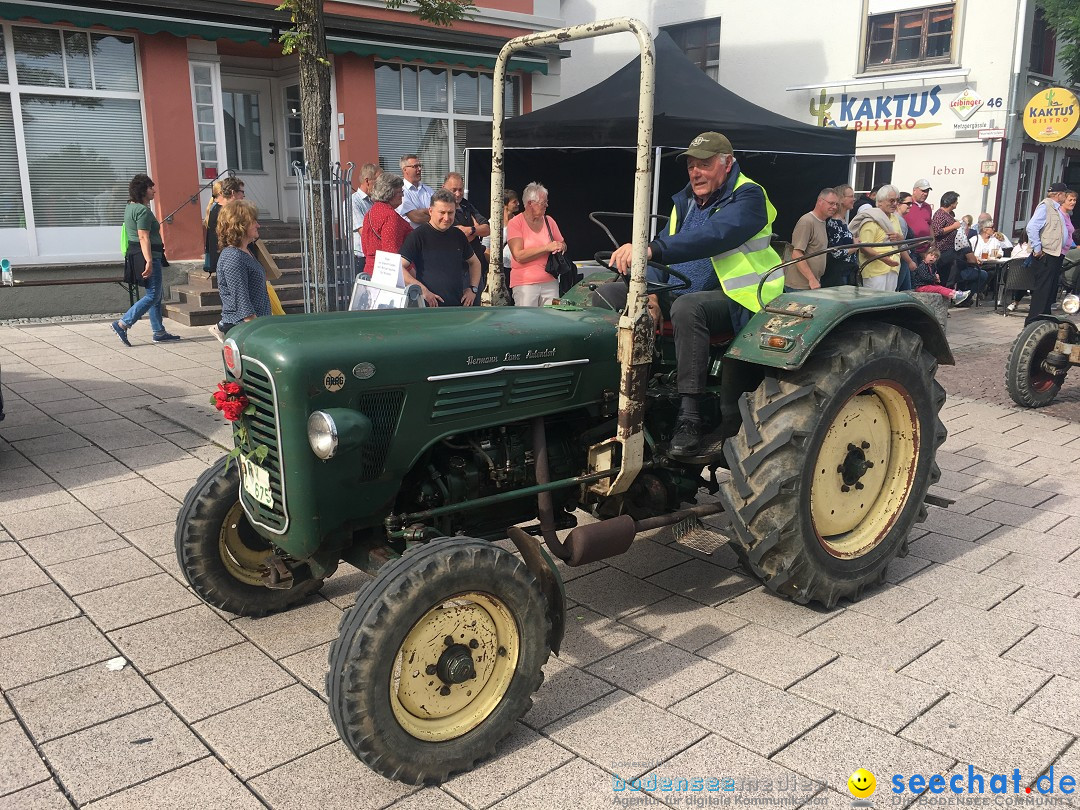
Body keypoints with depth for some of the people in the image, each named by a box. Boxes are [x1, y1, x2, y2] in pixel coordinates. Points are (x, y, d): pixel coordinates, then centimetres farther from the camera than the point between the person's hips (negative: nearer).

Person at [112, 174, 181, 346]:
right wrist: (149, 262, -27)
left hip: (135, 254, 11)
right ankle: (122, 324, -10)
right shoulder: (143, 210, -15)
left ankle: (159, 332, 17)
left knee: (156, 295, 13)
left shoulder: (131, 206, 16)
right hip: (147, 256, -11)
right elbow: (144, 237, -24)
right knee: (152, 296, -9)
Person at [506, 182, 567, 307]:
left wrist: (560, 247, -4)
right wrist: (547, 247, -15)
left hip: (550, 282, 4)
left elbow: (563, 245, 21)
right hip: (524, 283, -4)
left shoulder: (549, 221, 12)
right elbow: (519, 256, -14)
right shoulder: (515, 223, -3)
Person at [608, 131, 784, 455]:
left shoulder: (747, 197, -11)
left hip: (739, 297, -7)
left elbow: (712, 237, -31)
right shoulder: (685, 201, 14)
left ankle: (690, 419, -35)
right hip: (688, 293, 8)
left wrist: (652, 248, -44)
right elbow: (669, 249, 9)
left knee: (687, 307, -39)